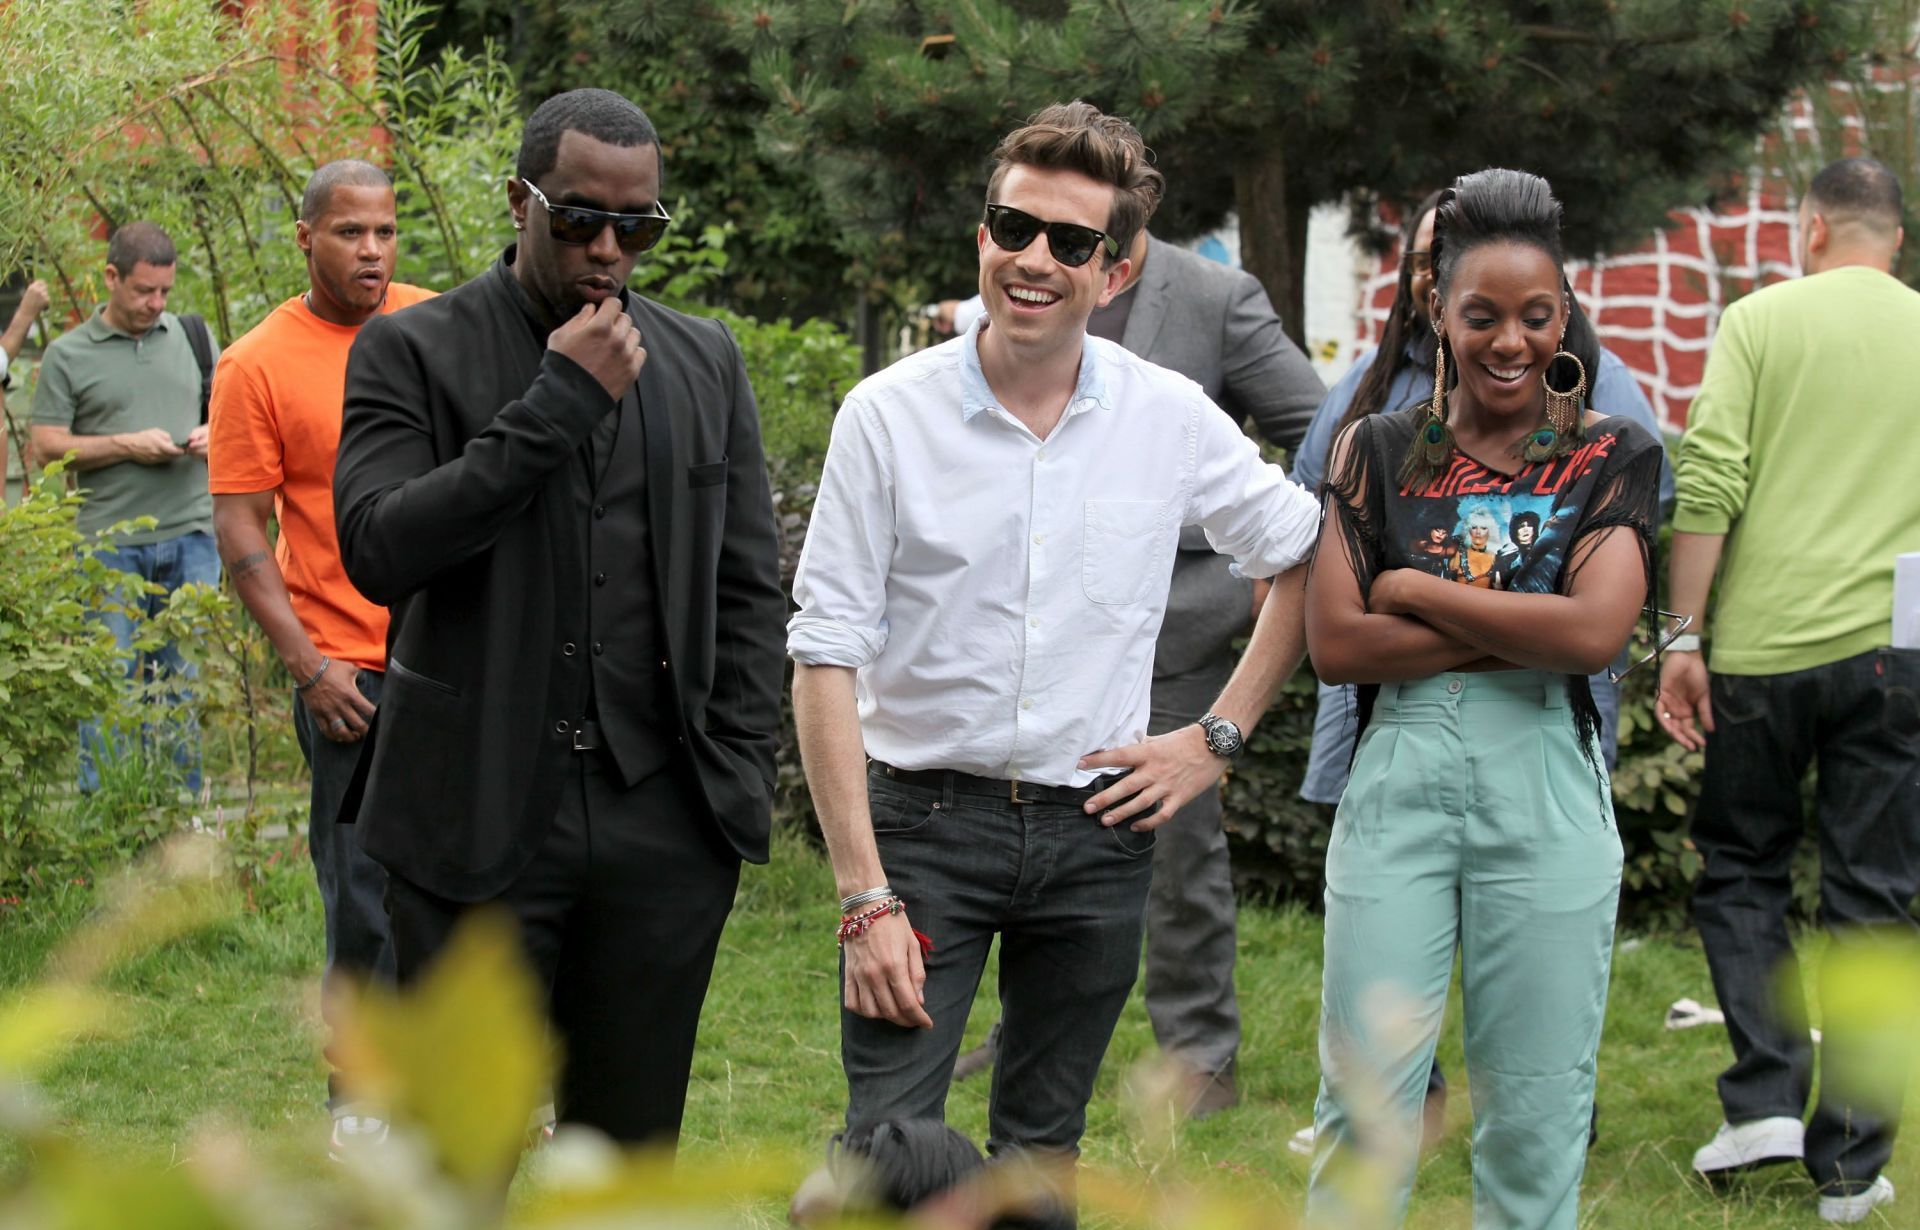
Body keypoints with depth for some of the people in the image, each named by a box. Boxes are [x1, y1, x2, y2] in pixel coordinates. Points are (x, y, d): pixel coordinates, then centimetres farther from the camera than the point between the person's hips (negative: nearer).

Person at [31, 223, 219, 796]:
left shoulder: (192, 338, 12)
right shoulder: (68, 356, 3)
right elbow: (46, 446, -2)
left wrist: (215, 436, -4)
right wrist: (127, 446, -12)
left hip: (191, 534, 3)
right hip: (111, 541, -3)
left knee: (186, 679, 6)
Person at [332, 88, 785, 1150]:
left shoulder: (705, 362, 11)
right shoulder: (412, 351, 0)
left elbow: (748, 591, 14)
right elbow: (378, 551, -15)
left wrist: (742, 785, 5)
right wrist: (556, 404, -16)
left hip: (664, 825, 3)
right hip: (477, 822, -3)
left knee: (630, 1153, 9)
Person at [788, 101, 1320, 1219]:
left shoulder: (1171, 419, -1)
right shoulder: (890, 415, -7)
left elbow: (1306, 560, 15)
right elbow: (826, 659, -7)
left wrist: (1219, 738, 6)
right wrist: (866, 898, -13)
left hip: (1096, 831, 3)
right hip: (925, 819, -3)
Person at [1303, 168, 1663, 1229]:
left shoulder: (1609, 456, 4)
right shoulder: (1378, 451, 7)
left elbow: (1596, 631, -11)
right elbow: (1334, 642, -3)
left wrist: (1412, 591, -5)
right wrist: (1524, 633, -9)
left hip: (1546, 791, 0)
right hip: (1399, 782, 1)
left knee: (1533, 1118, 4)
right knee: (1365, 1106, -1)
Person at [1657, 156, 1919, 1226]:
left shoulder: (1762, 319, 1)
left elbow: (1709, 485, -8)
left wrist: (1682, 637, -4)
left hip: (1764, 647, -1)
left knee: (1742, 870, 15)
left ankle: (1767, 1099, 2)